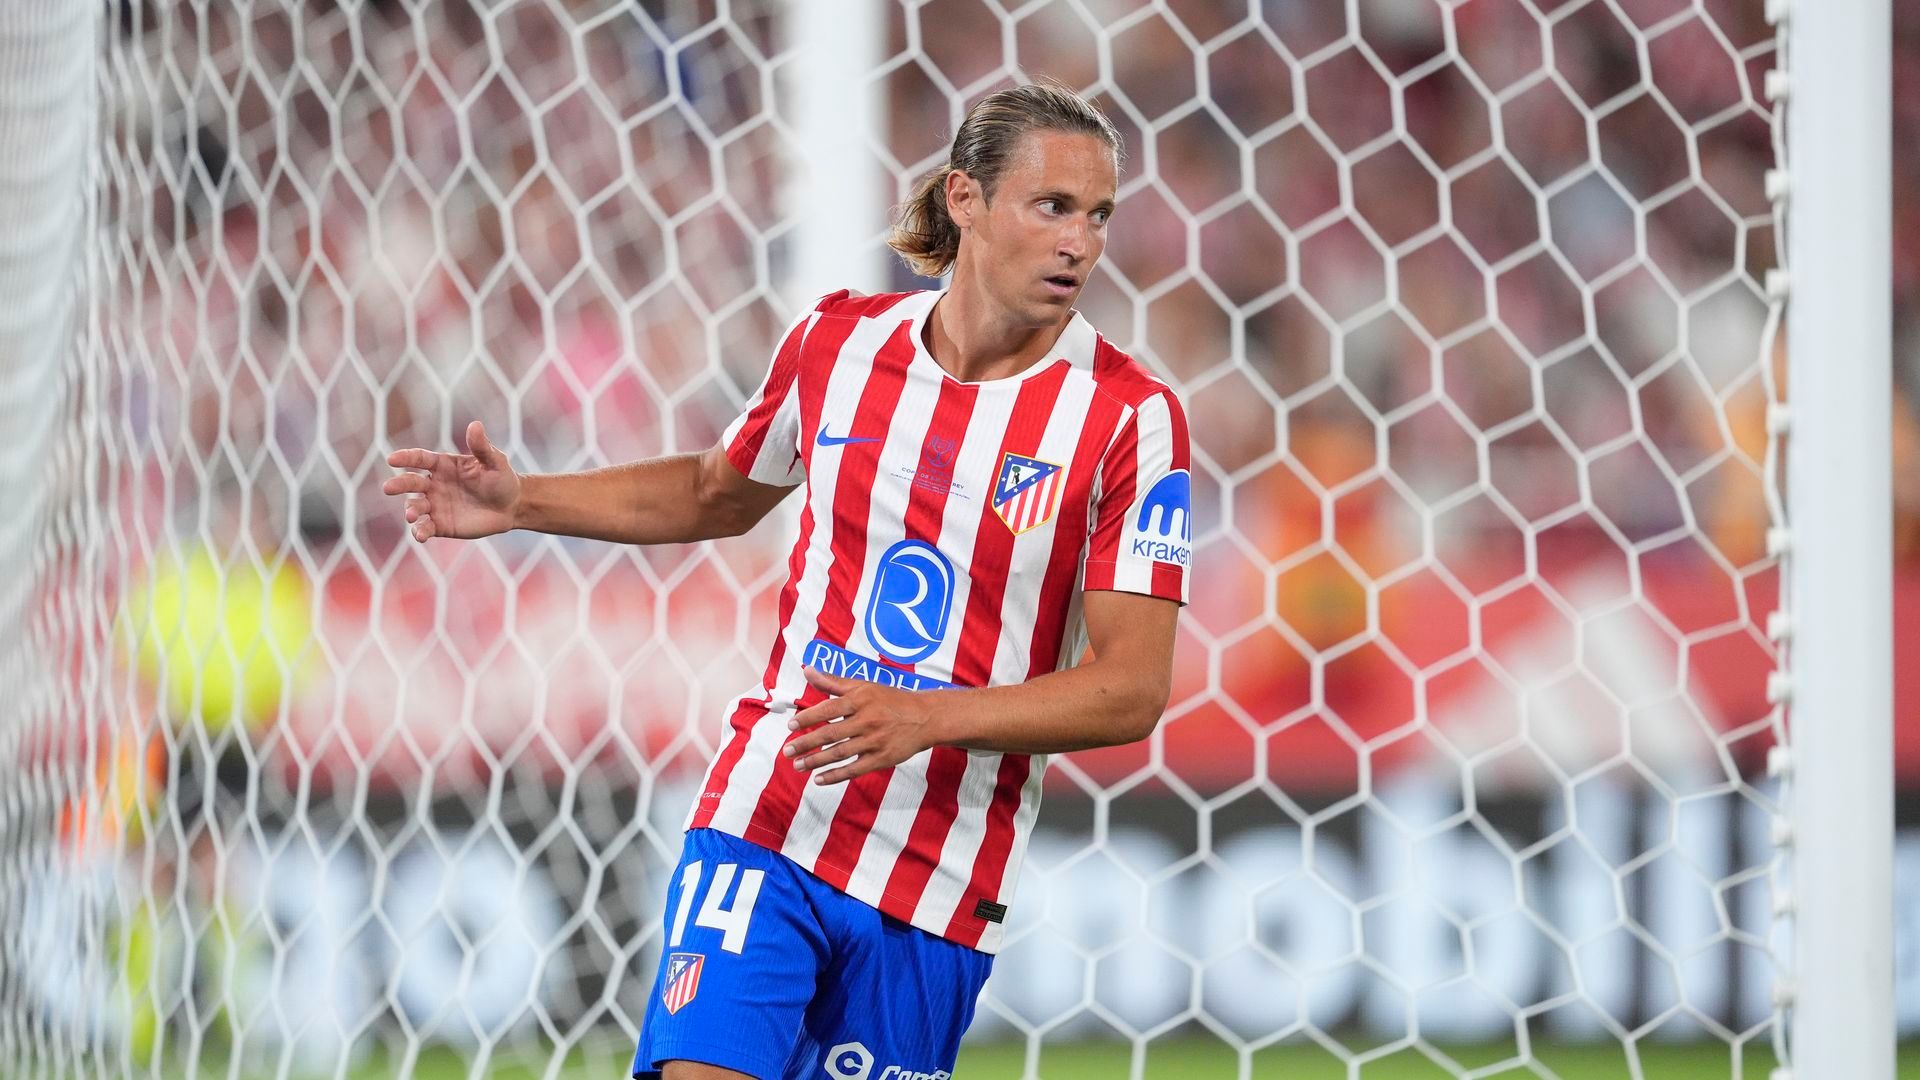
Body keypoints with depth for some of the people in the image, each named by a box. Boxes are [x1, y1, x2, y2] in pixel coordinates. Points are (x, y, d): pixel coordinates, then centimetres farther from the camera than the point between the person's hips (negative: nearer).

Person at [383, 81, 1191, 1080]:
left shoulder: (1131, 417, -9)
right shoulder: (836, 339, 2)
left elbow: (1132, 688, -13)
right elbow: (718, 492, 23)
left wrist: (928, 717, -25)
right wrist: (522, 501, 13)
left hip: (940, 889, -1)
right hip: (765, 821, 1)